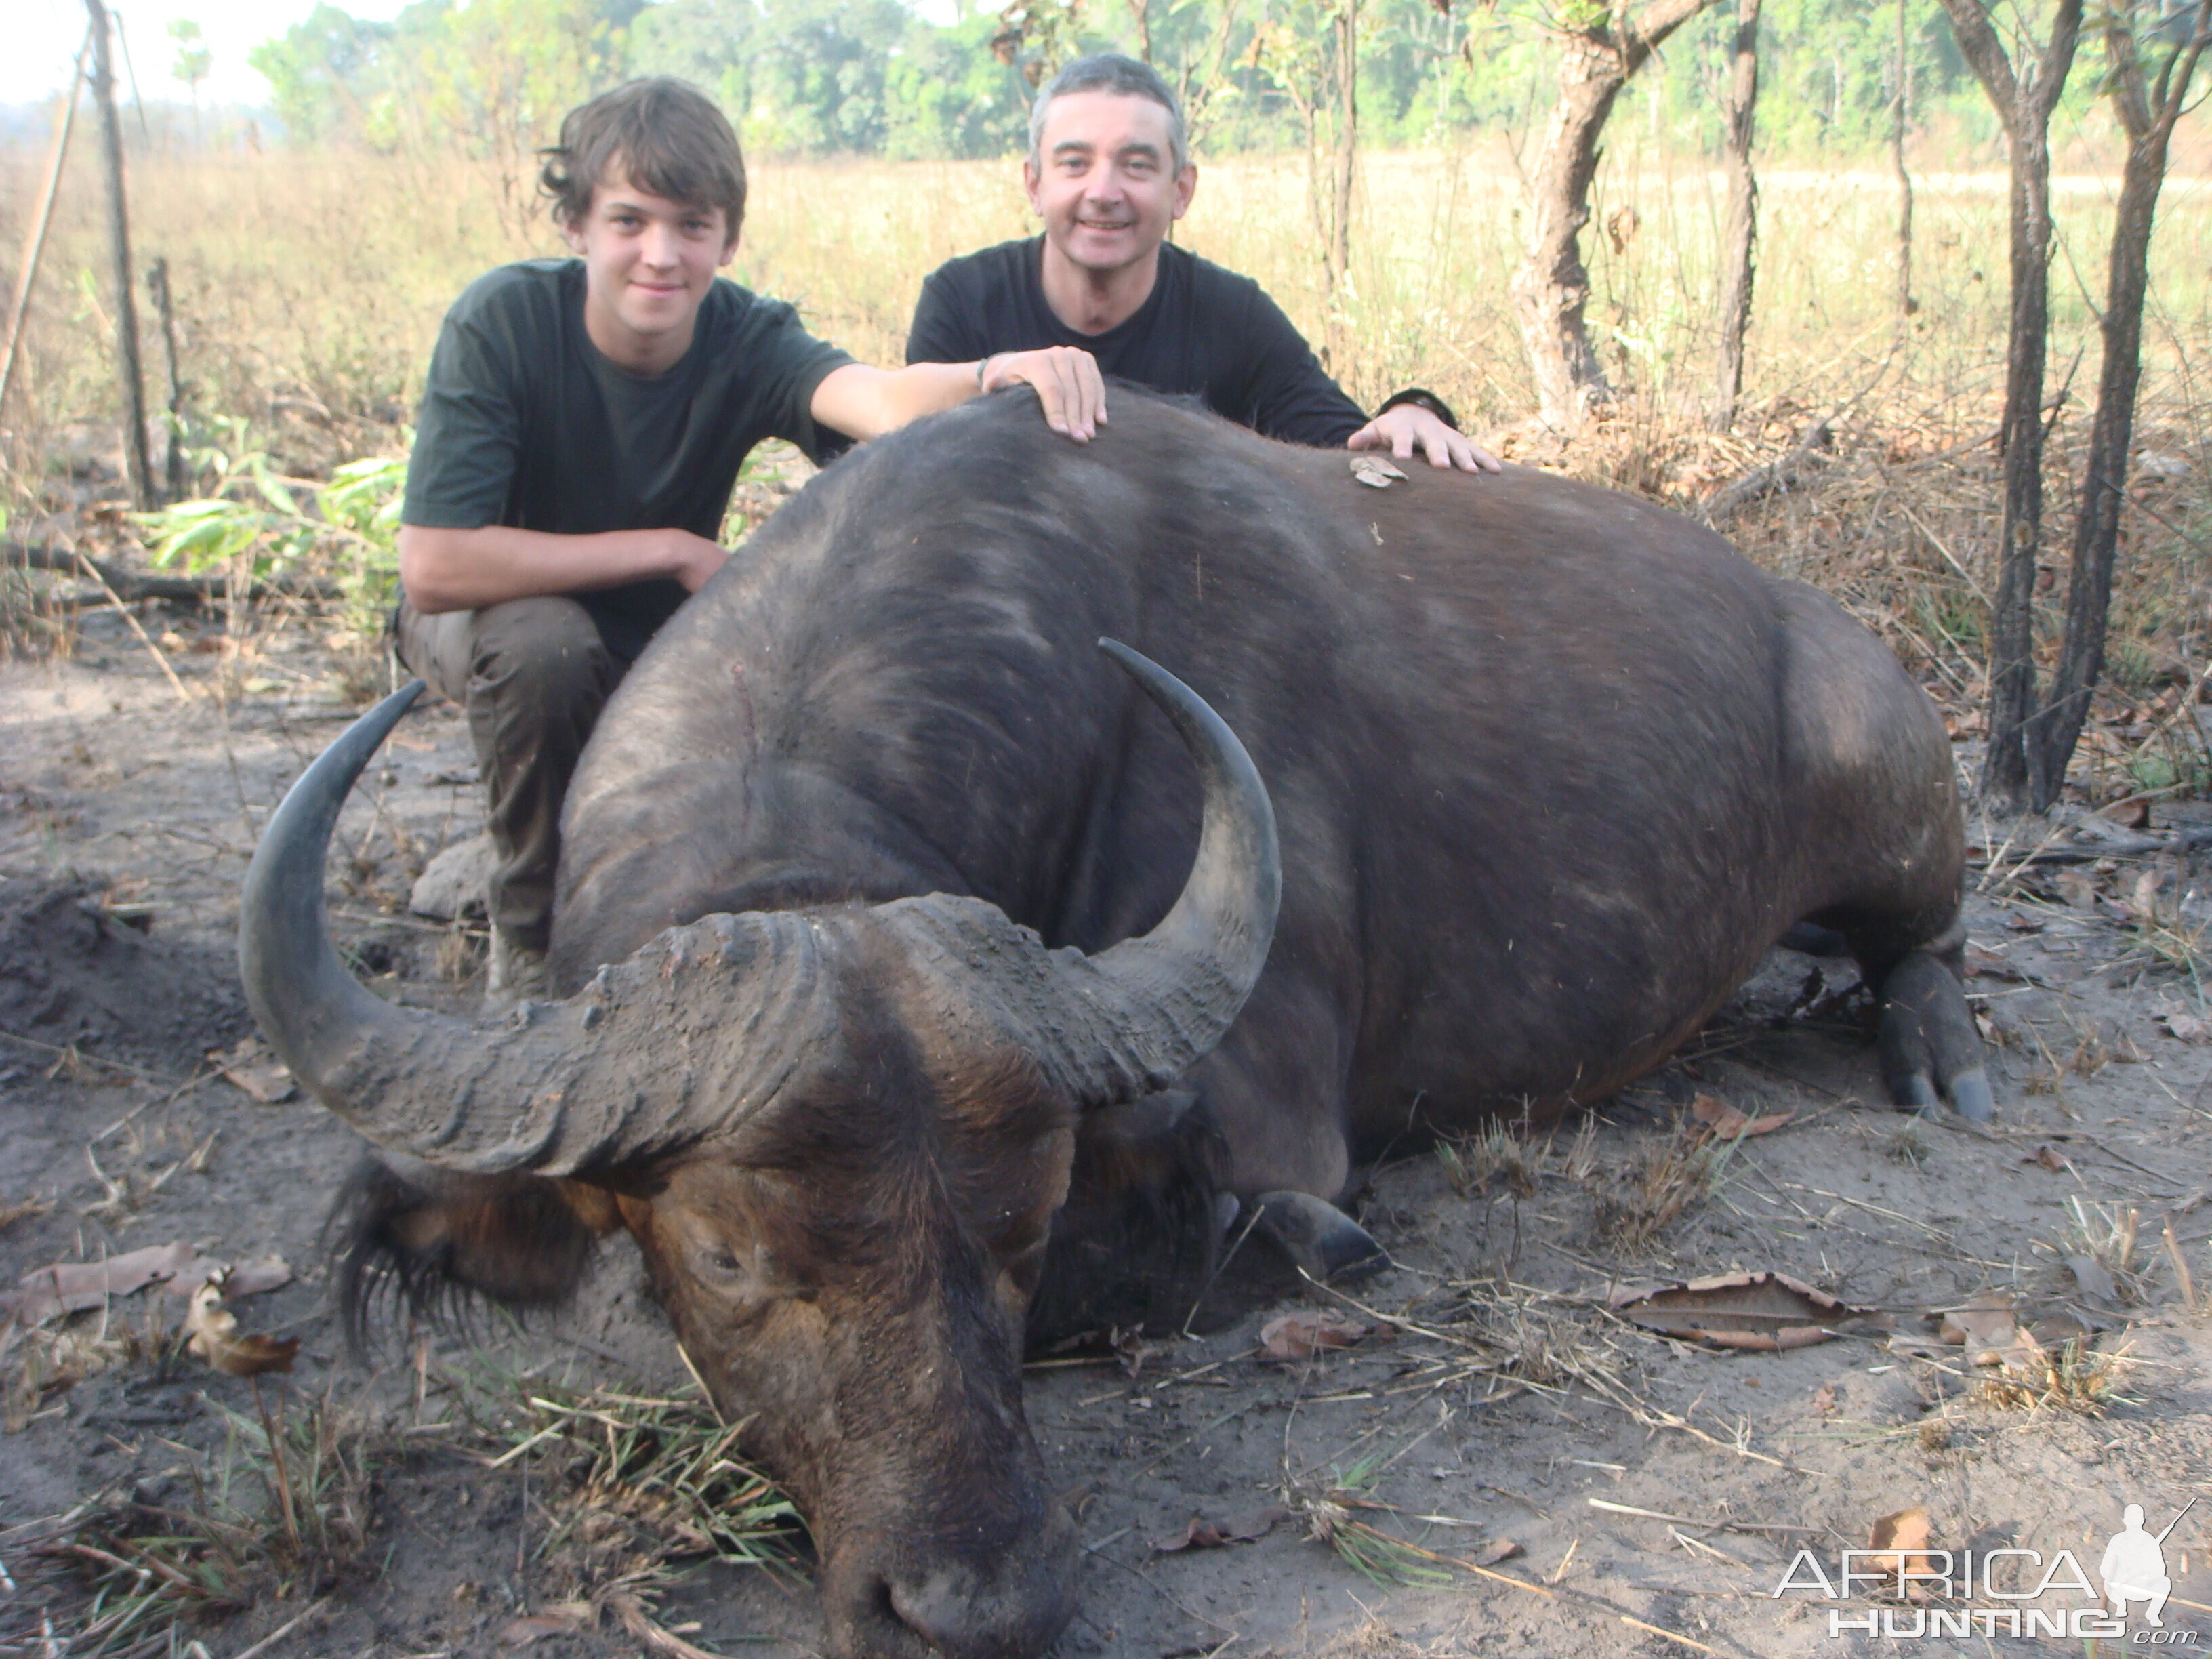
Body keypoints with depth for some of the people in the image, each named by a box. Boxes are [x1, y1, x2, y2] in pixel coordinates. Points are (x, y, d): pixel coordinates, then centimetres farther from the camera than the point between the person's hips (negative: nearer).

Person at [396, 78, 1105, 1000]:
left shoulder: (746, 339, -21)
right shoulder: (504, 321, -26)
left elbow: (883, 399, -43)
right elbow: (434, 566, -34)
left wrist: (995, 377, -66)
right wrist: (677, 551, -33)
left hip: (666, 632, 3)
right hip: (501, 613, -2)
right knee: (542, 646, -35)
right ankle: (531, 931, -10)